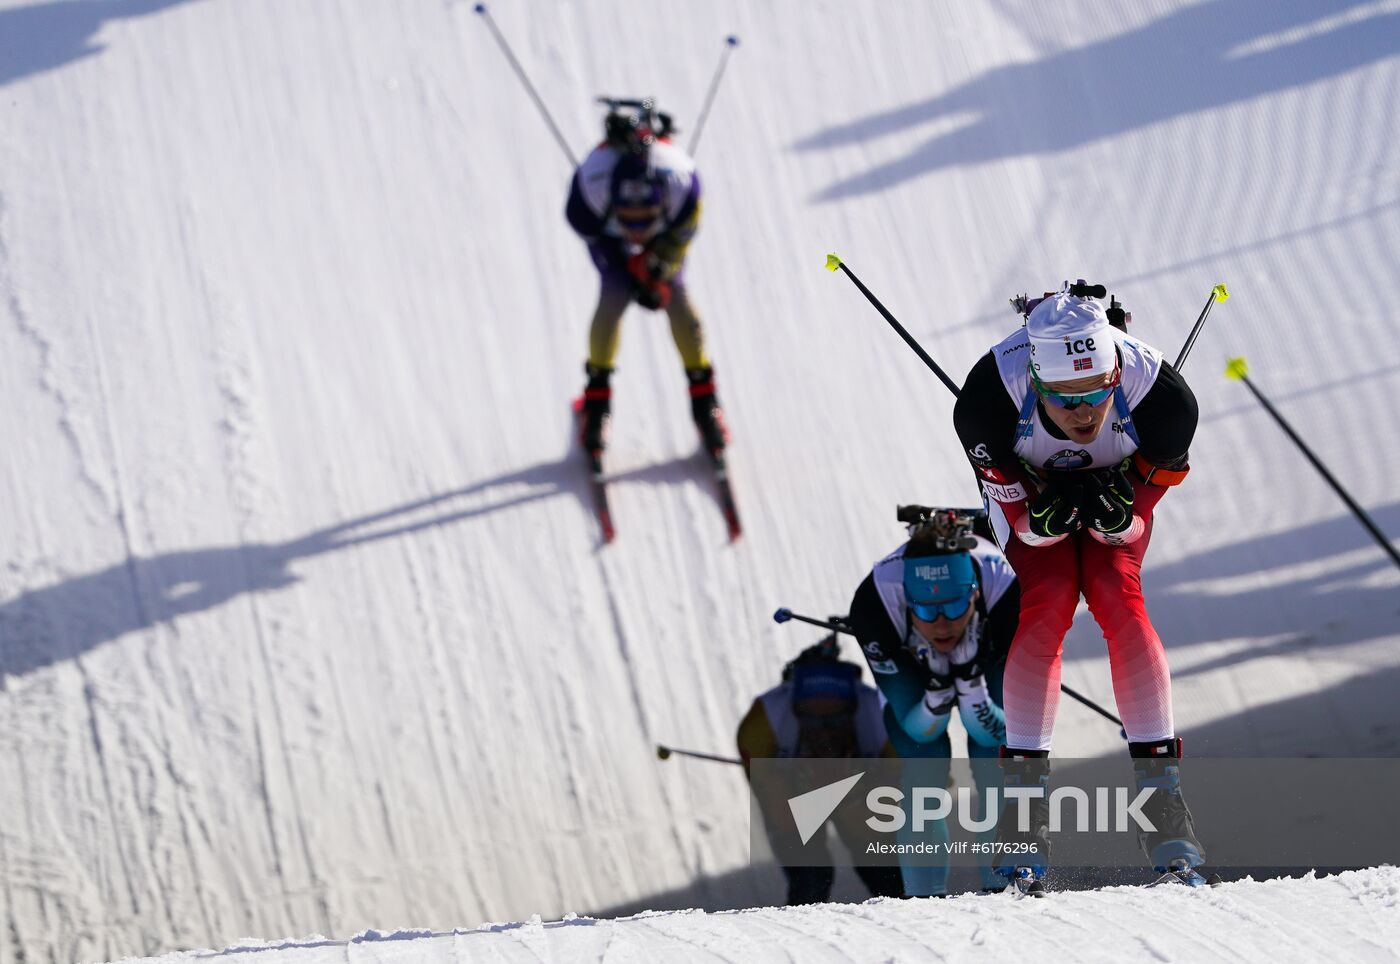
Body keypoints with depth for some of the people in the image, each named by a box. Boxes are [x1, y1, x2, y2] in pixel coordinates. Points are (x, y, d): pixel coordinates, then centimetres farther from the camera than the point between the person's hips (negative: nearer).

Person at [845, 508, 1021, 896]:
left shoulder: (1003, 589, -40)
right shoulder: (874, 604, -39)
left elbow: (994, 731, -30)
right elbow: (919, 729, -28)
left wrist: (969, 679, -46)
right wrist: (939, 689, -46)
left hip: (990, 659, 0)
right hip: (908, 667, 0)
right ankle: (926, 900, -5)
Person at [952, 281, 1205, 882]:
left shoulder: (1158, 392, -36)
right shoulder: (995, 388, -38)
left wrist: (1116, 515, -42)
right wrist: (1038, 516, -43)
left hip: (1116, 489, 0)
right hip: (1031, 491, 0)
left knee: (1117, 596, -22)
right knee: (1047, 601, -22)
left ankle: (1161, 794, -21)